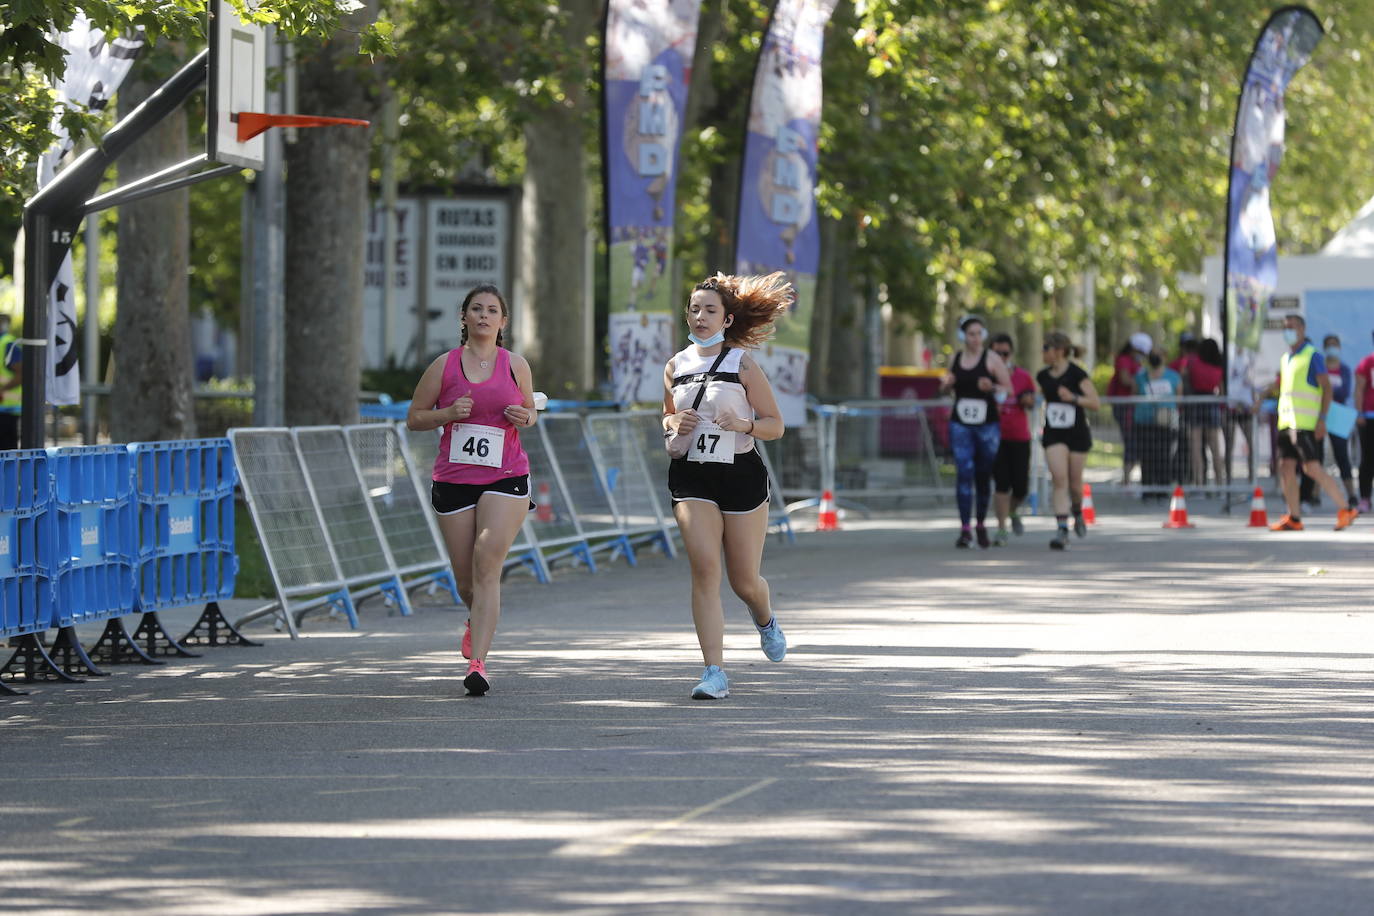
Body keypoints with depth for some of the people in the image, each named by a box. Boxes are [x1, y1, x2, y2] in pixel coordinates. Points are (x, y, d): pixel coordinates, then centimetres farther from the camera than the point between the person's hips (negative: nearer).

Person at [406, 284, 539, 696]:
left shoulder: (516, 365, 7)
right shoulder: (444, 365, 4)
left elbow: (531, 411, 20)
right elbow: (414, 417, 8)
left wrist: (525, 416, -4)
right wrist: (449, 413, -10)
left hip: (506, 478, -1)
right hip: (453, 478, 1)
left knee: (488, 565, -17)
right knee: (465, 578, 6)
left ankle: (477, 662, -20)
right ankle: (477, 622, 42)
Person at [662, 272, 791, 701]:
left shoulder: (743, 364, -4)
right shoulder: (676, 366, 8)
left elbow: (775, 426, -2)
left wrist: (743, 424, -22)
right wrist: (674, 424, -1)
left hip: (741, 474, -2)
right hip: (691, 477, 2)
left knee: (744, 580, 5)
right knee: (704, 567, -15)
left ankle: (765, 620, 44)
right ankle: (715, 672, -16)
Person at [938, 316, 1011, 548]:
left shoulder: (991, 359, -1)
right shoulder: (955, 360, 8)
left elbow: (1009, 390, -1)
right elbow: (946, 390, 23)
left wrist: (992, 388, -20)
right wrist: (945, 384, 0)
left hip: (988, 424, -1)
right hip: (960, 424, 1)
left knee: (983, 476, 7)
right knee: (963, 472, -10)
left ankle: (982, 524, 26)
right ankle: (965, 529, -11)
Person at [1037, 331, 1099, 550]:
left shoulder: (1076, 374, -11)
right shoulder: (1043, 376, 3)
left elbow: (1095, 402, -15)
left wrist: (1073, 398, -27)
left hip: (1077, 434, -3)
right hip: (1053, 435, 3)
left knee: (1074, 483, 8)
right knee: (1059, 479, -14)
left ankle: (1077, 513, 41)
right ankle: (1062, 530, -18)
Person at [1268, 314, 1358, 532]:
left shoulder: (1312, 356, -5)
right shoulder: (1286, 358, 18)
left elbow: (1327, 388, -8)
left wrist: (1322, 419, -16)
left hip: (1305, 422, -8)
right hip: (1286, 421, 8)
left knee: (1312, 468, -12)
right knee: (1286, 468, 2)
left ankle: (1345, 511, -5)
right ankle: (1293, 518, 6)